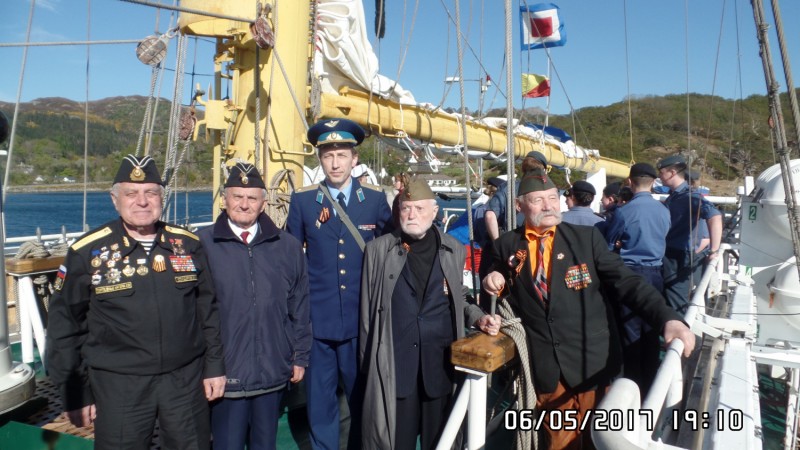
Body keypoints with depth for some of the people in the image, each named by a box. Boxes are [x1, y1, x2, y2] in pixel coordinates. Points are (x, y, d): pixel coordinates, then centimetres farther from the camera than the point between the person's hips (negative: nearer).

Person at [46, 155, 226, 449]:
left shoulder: (188, 245, 2)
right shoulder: (87, 252, -5)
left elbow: (207, 311, 8)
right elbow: (65, 327, -1)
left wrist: (214, 366, 6)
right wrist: (76, 394, 1)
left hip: (187, 380, 3)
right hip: (118, 386, -2)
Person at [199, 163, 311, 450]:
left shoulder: (287, 247, 4)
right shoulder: (202, 244, -5)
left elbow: (299, 308, 8)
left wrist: (300, 356, 7)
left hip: (273, 373, 3)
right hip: (225, 373, -2)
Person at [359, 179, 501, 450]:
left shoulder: (453, 250, 6)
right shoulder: (378, 249, 1)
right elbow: (368, 309, 4)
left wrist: (479, 318, -3)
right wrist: (367, 362, 4)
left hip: (440, 361, 2)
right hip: (394, 363, -1)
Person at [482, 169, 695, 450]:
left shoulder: (587, 237, 0)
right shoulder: (506, 246, 2)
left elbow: (626, 282, -6)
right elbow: (501, 299, 16)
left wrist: (668, 319, -20)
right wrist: (493, 285, -7)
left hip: (592, 366, 0)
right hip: (544, 372, 0)